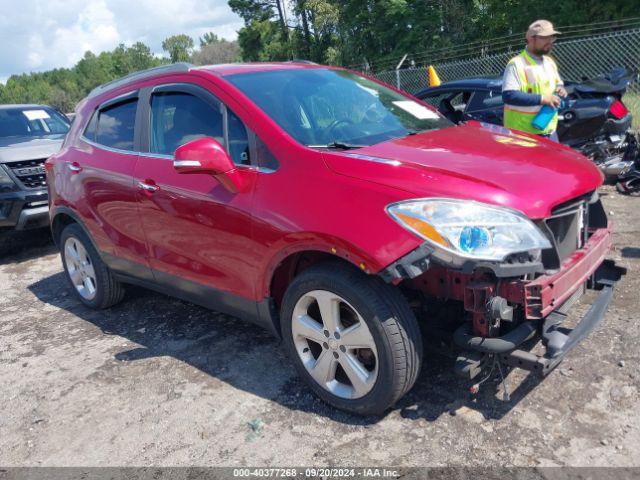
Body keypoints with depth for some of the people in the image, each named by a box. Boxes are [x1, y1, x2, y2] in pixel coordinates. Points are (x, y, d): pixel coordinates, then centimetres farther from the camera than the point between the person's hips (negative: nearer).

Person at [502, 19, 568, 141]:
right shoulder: (517, 64, -13)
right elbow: (508, 96, -24)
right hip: (522, 134, -9)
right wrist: (541, 98, -25)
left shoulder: (550, 62, 15)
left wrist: (560, 89, 4)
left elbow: (558, 84, 30)